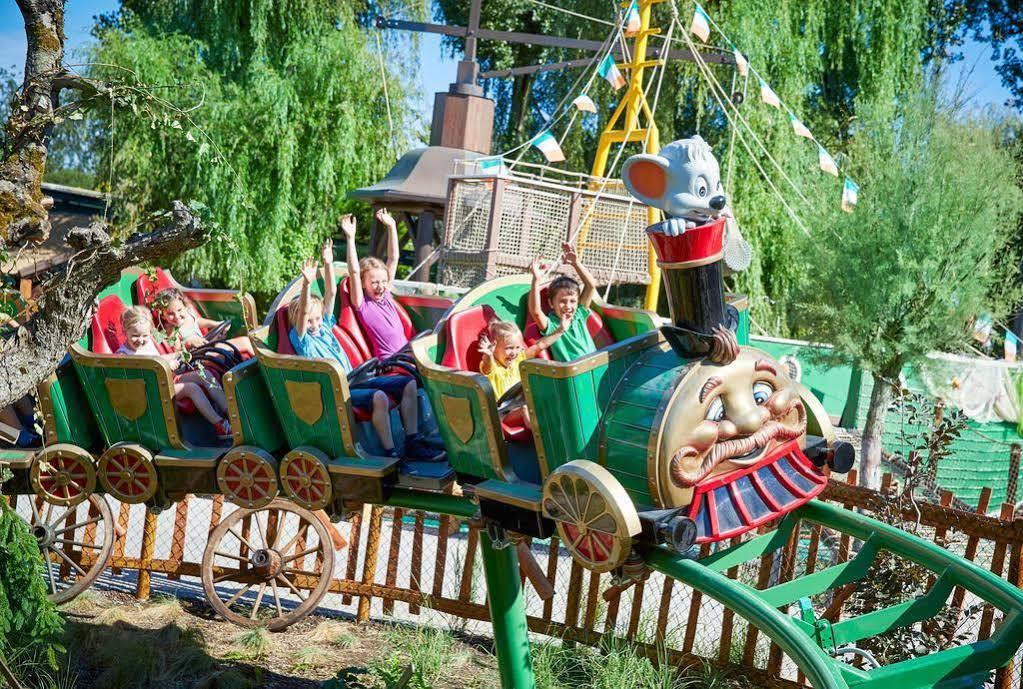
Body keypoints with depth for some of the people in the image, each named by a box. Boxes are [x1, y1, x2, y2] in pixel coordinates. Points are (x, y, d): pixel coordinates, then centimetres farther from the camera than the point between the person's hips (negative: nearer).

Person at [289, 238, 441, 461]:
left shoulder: (325, 326, 17)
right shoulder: (299, 338, -2)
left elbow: (331, 294, 12)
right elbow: (303, 311, -21)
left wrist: (328, 265, 0)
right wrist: (307, 284, -36)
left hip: (354, 381, 8)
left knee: (409, 384, -3)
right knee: (378, 397, -35)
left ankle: (412, 444, -2)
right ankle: (391, 455, -28)